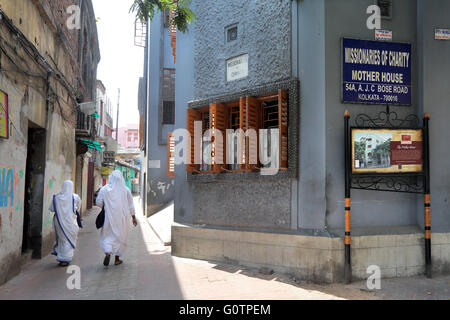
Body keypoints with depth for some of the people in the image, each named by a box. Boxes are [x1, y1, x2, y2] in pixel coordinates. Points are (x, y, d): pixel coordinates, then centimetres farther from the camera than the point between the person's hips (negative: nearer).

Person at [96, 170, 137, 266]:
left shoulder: (104, 189, -5)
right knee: (120, 237, 12)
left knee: (107, 236, 11)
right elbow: (131, 205, 0)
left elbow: (98, 202, -2)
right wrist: (133, 217, 7)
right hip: (122, 218, 1)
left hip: (109, 217, 0)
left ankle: (107, 252, -15)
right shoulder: (126, 190, -3)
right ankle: (117, 259, 16)